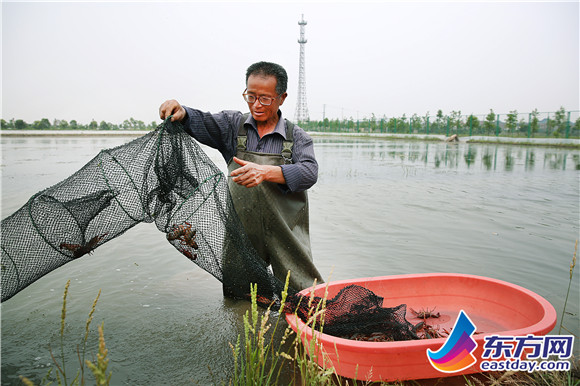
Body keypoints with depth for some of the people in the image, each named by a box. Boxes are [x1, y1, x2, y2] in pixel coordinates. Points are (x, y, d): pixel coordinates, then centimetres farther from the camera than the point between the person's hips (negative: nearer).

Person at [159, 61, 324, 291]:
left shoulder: (297, 137, 2)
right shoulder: (233, 125, 7)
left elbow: (309, 172, -13)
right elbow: (200, 123, -3)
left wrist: (266, 172, -28)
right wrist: (181, 113, -27)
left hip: (287, 237, -1)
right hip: (242, 237, 1)